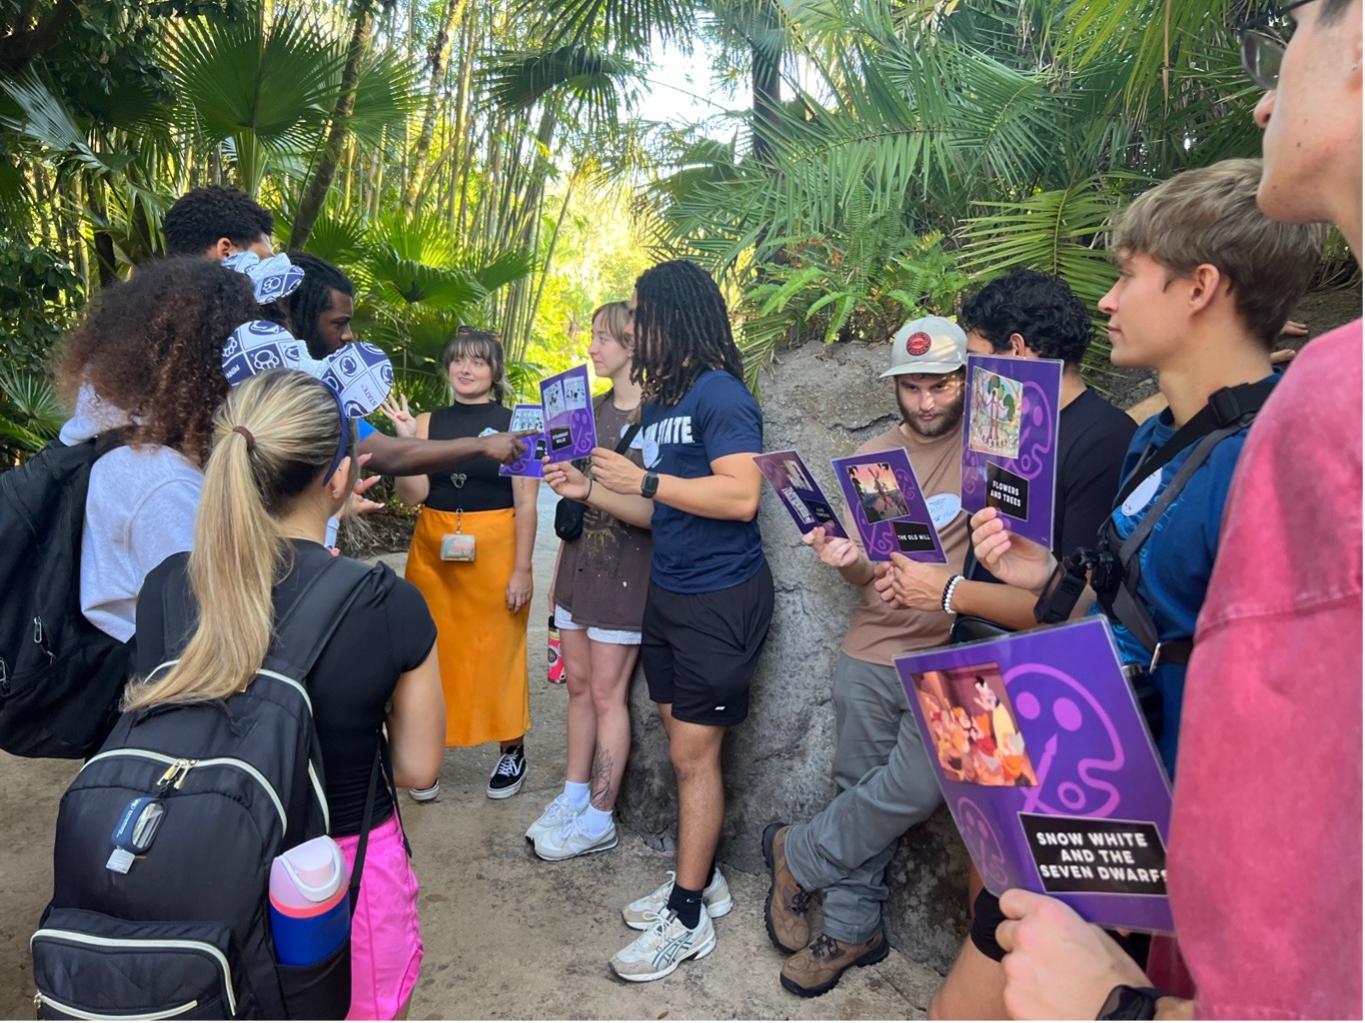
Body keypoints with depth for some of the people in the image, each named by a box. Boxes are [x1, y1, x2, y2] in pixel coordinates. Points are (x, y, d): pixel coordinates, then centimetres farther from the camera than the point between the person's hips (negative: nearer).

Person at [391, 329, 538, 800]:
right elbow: (412, 495, -1)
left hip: (496, 553, -3)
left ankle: (511, 750, 25)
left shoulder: (515, 424, -2)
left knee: (498, 653, 6)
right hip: (433, 553, 3)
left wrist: (522, 568, -8)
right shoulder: (428, 423, 6)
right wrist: (406, 440, -13)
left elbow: (525, 503, -4)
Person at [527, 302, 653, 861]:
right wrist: (559, 570, 19)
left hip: (625, 566, -7)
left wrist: (594, 489, -27)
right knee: (578, 682, 13)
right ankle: (574, 797, 27)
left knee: (607, 692, 0)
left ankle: (598, 820, 13)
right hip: (580, 556, 7)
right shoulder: (593, 408, 12)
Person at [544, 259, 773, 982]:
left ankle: (688, 918, 14)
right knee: (683, 746, 15)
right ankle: (700, 879, 31)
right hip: (668, 592, 9)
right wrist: (588, 490, 10)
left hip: (721, 597, -8)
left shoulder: (719, 394, -14)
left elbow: (740, 496, -26)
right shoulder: (659, 400, 13)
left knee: (693, 754, 0)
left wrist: (642, 478, -19)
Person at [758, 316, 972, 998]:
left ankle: (797, 855, 13)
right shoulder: (872, 457, 8)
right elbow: (867, 570, 7)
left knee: (914, 788, -12)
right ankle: (853, 929, 29)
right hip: (870, 655, 3)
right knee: (861, 793, 10)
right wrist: (847, 560, -17)